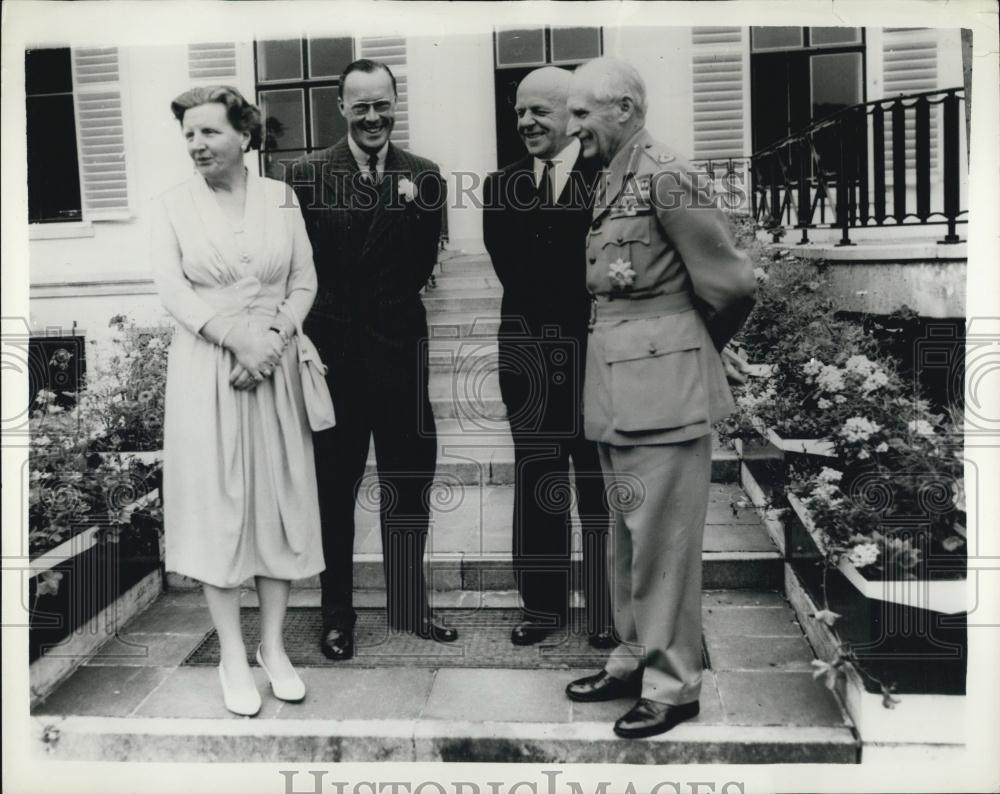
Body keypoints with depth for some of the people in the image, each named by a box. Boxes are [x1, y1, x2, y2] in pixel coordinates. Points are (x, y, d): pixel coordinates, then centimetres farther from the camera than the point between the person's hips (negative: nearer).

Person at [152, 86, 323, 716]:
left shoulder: (280, 199, 5)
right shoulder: (174, 206, 2)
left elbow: (305, 282, 4)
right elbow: (173, 290, -6)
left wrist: (273, 338, -11)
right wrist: (236, 337, -17)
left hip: (275, 366, 2)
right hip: (205, 371, -1)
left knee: (280, 499, 5)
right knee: (215, 504, 1)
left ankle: (274, 646, 18)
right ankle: (233, 656, 12)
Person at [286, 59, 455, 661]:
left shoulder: (423, 177, 4)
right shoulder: (308, 174, -2)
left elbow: (422, 268, 0)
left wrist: (414, 210, -13)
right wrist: (307, 349, -7)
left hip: (399, 351, 2)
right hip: (333, 354, -2)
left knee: (410, 485, 11)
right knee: (335, 490, 9)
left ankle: (410, 607, 28)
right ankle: (338, 616, 24)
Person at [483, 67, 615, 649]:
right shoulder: (501, 186, 9)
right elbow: (510, 268, 0)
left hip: (596, 355, -3)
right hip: (528, 355, 4)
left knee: (600, 489, 6)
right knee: (536, 486, 11)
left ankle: (607, 612, 20)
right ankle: (544, 606, 24)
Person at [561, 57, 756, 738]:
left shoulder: (665, 175, -12)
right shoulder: (610, 183, 15)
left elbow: (731, 284, -11)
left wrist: (702, 350, 5)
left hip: (663, 382, -9)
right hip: (617, 387, 9)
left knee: (662, 538, -1)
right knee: (628, 534, 17)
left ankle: (673, 685, 14)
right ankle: (635, 658, 31)